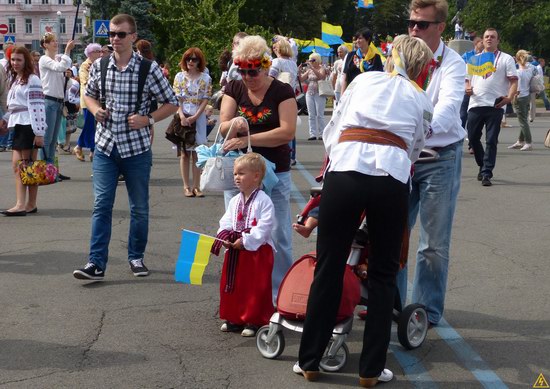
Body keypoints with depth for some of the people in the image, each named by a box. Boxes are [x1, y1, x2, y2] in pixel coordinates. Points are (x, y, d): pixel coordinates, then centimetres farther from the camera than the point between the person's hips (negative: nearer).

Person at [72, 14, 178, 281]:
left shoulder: (149, 69, -8)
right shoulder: (99, 66, 1)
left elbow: (171, 104, -1)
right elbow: (89, 95, 18)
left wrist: (148, 119, -16)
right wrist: (95, 109, -4)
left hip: (137, 148, -1)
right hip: (105, 146, 2)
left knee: (139, 207, 11)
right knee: (101, 205, -4)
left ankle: (136, 257, 27)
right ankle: (96, 264, -3)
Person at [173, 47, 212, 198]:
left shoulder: (205, 78, 3)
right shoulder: (179, 76, 5)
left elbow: (205, 100, -2)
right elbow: (176, 99, 1)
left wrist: (194, 117, -12)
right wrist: (182, 116, -13)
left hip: (198, 118, 0)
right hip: (183, 118, 0)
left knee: (197, 153, 1)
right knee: (184, 153, 2)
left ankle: (196, 186, 4)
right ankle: (186, 186, 5)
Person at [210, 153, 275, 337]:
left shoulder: (263, 201, -12)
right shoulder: (235, 201, 11)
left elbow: (264, 227, -17)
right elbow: (226, 222, 12)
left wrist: (245, 241, -20)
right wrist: (224, 236, -9)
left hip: (257, 251, -7)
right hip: (235, 251, 7)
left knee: (256, 287, -1)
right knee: (232, 285, 11)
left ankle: (254, 320, 9)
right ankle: (233, 318, 23)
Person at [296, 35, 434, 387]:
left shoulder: (363, 80, 23)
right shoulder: (422, 100, 21)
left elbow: (331, 135, 23)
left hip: (344, 170, 1)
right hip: (392, 177, 0)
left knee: (328, 268, 10)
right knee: (383, 275, 13)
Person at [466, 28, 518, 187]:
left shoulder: (506, 59, 6)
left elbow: (514, 81, 1)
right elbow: (467, 77, 21)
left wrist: (509, 97, -17)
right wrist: (467, 87, -2)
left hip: (495, 105, -4)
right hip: (476, 104, 4)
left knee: (491, 141, -4)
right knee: (473, 137, 6)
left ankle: (486, 173, -2)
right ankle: (483, 166, 26)